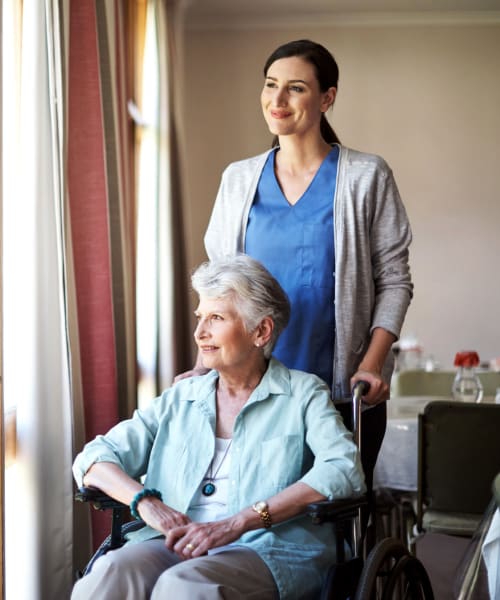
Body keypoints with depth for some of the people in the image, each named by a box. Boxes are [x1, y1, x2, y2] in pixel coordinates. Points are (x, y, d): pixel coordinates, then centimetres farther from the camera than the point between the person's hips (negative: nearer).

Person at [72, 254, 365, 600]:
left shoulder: (303, 394, 7)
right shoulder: (180, 399, 19)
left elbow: (345, 471, -11)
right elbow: (95, 458, 15)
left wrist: (238, 522, -19)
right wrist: (145, 501, -8)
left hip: (270, 550, -3)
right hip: (176, 545, 3)